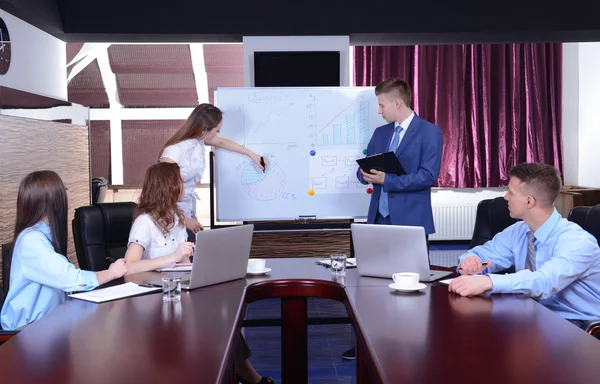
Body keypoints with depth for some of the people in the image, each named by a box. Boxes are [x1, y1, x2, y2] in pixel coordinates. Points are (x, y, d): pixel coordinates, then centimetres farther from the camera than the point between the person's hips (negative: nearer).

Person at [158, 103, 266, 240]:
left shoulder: (199, 139, -4)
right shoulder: (174, 152, -27)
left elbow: (222, 143, 17)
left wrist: (252, 155, 25)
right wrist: (184, 220, -22)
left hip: (188, 209, 8)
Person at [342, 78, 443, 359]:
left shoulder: (429, 132, -5)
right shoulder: (380, 133, 14)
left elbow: (428, 176, -15)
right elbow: (363, 169, 14)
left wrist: (386, 180, -19)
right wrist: (367, 174, -10)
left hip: (410, 222, -6)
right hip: (379, 218, 6)